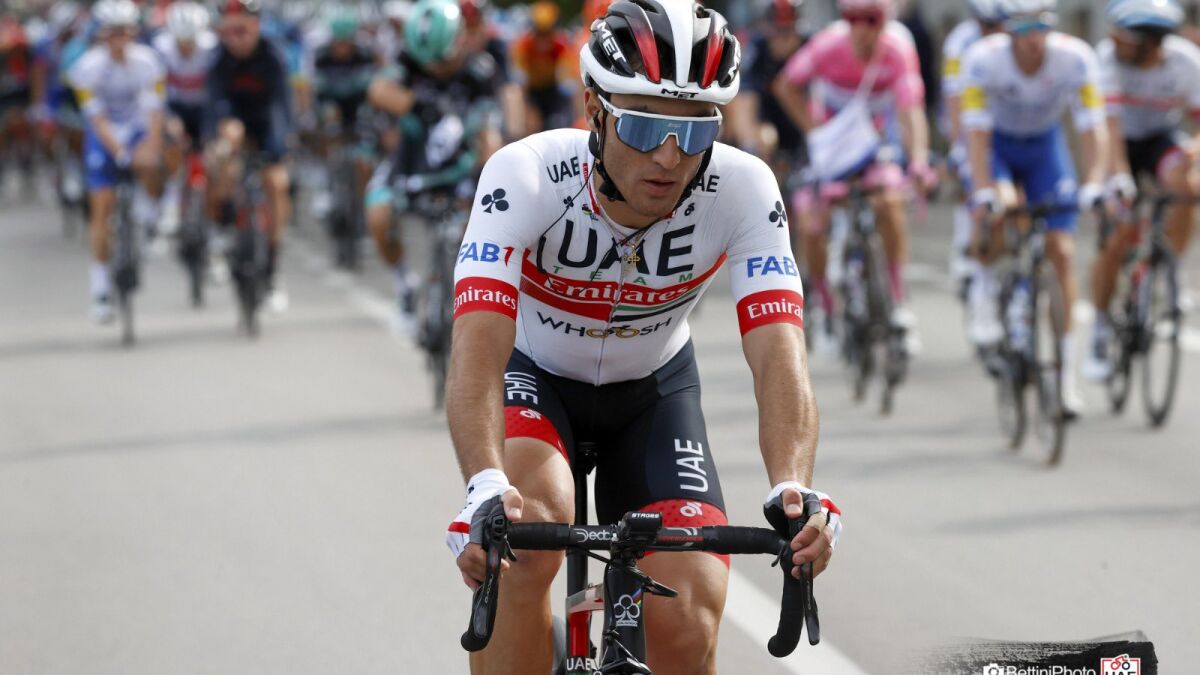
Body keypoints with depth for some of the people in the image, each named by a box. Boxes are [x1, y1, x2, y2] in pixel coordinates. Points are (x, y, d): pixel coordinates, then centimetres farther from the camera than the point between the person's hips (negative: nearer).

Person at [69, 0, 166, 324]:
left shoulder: (146, 61, -18)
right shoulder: (89, 67, -20)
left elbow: (154, 111, -21)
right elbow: (97, 117, -21)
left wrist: (150, 146, -38)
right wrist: (120, 151, -34)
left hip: (138, 129, 0)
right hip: (104, 136, 0)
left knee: (147, 164, -35)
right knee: (102, 208, -6)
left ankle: (146, 202, -1)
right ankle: (100, 284, 3)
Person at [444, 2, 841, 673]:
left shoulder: (743, 188, -28)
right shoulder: (526, 176, -33)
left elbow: (779, 358, -36)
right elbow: (478, 352, -44)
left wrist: (793, 492, -55)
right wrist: (487, 489, -62)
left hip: (653, 390, 2)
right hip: (533, 373, -2)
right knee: (527, 535, -34)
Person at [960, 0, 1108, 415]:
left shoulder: (1076, 58, -26)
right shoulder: (983, 59, -30)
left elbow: (1092, 127, -26)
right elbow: (976, 132, -30)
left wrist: (1094, 184, -39)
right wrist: (983, 192, -40)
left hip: (1045, 145, 2)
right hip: (997, 143, -2)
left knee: (1061, 251, -9)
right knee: (1001, 210, -34)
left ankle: (1065, 370, -3)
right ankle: (985, 286, -5)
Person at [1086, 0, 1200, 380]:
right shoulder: (1108, 57, -27)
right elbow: (1110, 123, -33)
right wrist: (1119, 176, -45)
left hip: (1163, 140, 0)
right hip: (1123, 145, 0)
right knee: (1115, 242, -12)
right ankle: (1100, 331, 6)